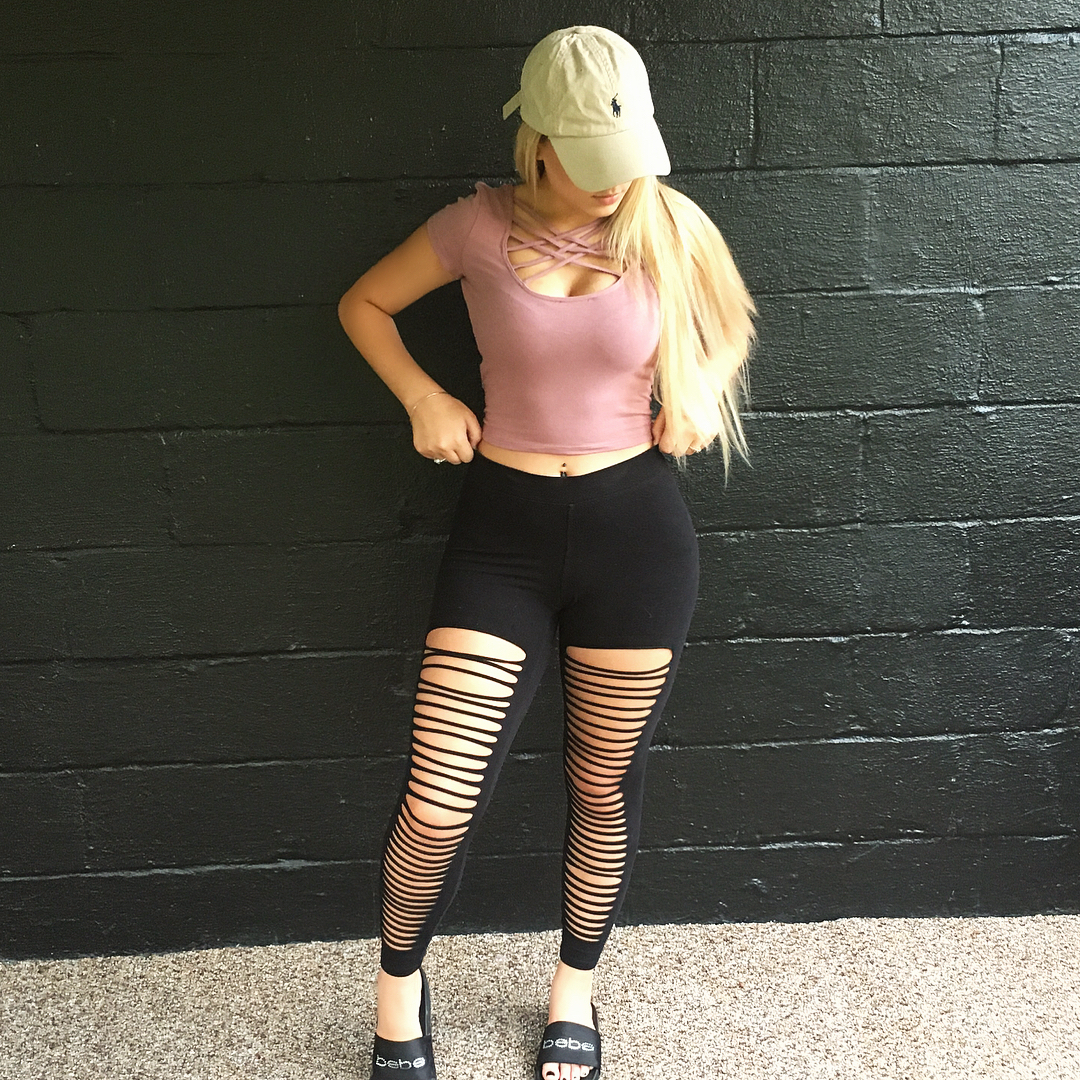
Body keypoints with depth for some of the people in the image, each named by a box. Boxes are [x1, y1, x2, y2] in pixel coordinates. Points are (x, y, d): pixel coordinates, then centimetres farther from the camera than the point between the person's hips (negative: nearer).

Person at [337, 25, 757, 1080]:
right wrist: (424, 399, -3)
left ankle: (574, 991, 40)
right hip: (503, 528, -1)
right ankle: (399, 984, 28)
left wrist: (698, 397, -1)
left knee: (605, 788, 12)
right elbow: (363, 303, 11)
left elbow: (729, 331, 18)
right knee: (436, 804, -4)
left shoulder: (668, 231, -1)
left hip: (635, 528, 1)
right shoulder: (480, 226, -3)